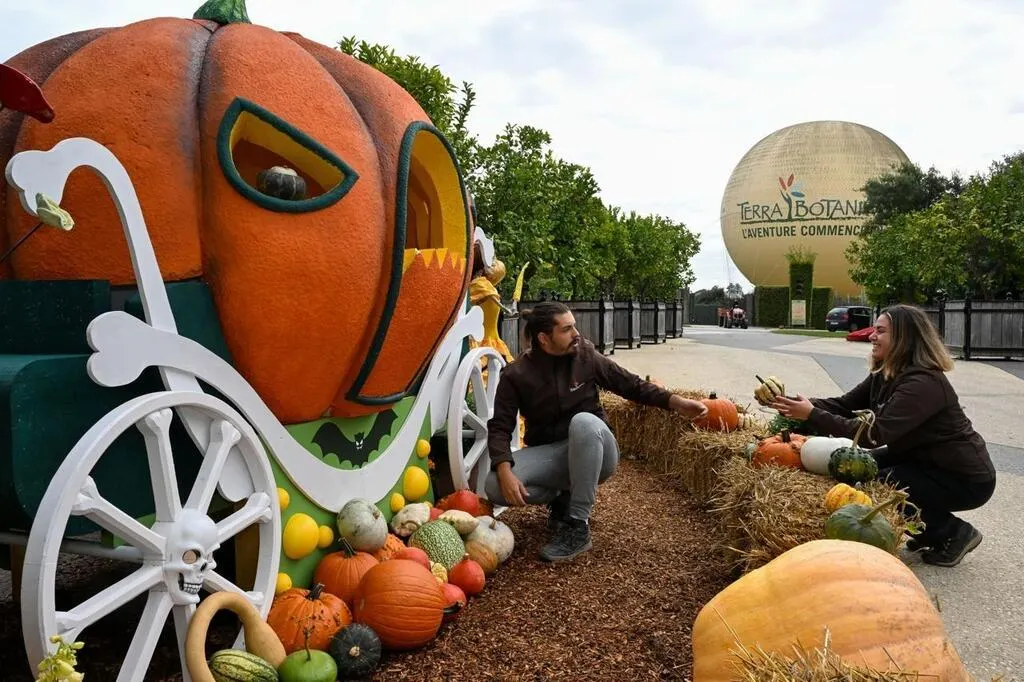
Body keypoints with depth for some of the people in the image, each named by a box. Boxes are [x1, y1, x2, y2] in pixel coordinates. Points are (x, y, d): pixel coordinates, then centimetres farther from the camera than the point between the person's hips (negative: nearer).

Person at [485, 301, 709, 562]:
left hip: (593, 453, 0)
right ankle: (562, 497, 2)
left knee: (583, 421, -38)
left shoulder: (585, 356, -7)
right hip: (548, 454, 1)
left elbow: (631, 385, 1)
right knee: (496, 487, -27)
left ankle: (578, 527, -26)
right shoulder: (516, 375, -9)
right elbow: (499, 428, -12)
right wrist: (505, 471, -30)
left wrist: (676, 401, -11)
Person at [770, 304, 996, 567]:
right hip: (926, 461, 9)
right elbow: (843, 404, -3)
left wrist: (813, 415, -37)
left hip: (966, 478, -9)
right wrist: (796, 403, -19)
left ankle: (954, 533, 1)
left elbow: (875, 434, -36)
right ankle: (928, 529, 15)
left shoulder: (924, 382, -29)